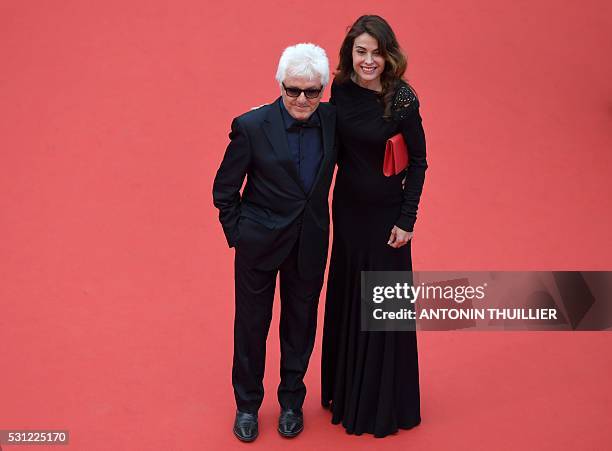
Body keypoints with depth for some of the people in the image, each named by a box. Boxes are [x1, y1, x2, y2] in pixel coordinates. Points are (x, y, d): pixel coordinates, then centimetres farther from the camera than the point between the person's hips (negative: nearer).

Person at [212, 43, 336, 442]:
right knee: (251, 325, 12)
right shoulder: (252, 127, -15)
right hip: (259, 244, -2)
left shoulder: (332, 119, -6)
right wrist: (238, 234, -5)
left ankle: (292, 402, 37)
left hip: (310, 244, 3)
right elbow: (224, 189, -5)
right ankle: (247, 405, 33)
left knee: (301, 325, 16)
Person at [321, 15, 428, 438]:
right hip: (347, 208, 5)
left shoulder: (403, 100, -18)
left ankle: (384, 402, 26)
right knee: (346, 297, 18)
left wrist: (407, 220, -13)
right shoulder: (341, 89, -5)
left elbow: (418, 162, -12)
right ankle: (345, 389, 38)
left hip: (385, 213, -5)